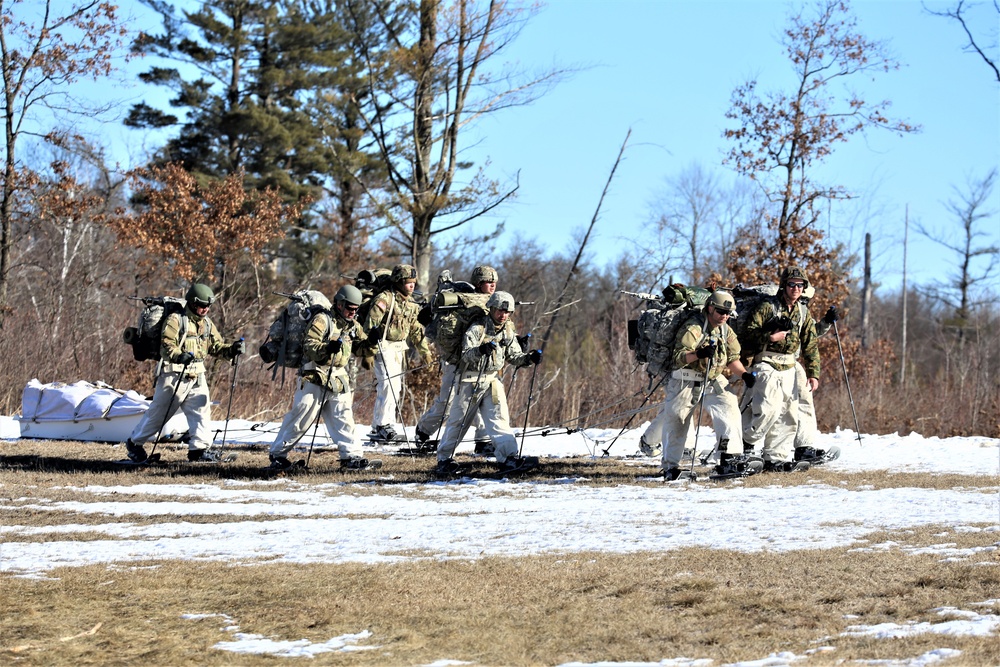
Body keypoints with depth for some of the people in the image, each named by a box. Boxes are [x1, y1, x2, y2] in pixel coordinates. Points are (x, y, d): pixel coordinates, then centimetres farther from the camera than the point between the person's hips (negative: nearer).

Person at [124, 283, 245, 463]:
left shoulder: (207, 324, 12)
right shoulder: (175, 320, -11)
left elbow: (217, 347, 12)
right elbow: (166, 346, -20)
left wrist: (232, 349, -8)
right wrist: (178, 356, -39)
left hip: (197, 376, 6)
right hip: (174, 375, -6)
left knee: (201, 409, -6)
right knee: (159, 412, 3)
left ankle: (199, 448, -2)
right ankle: (134, 442, 19)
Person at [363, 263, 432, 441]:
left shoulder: (411, 303, 12)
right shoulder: (385, 298, -14)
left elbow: (416, 329, 21)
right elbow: (371, 321, -20)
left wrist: (425, 351, 20)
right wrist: (369, 351, -26)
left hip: (400, 347, 8)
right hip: (383, 346, -8)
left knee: (396, 386, 9)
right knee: (388, 384, -16)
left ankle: (378, 426, 17)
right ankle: (382, 425, -11)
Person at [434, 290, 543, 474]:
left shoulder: (508, 332, 7)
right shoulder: (477, 328, -13)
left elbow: (514, 356, 11)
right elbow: (466, 354, -23)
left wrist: (529, 358, -9)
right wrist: (480, 350, -44)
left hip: (492, 380, 5)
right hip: (470, 379, -5)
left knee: (499, 418, -7)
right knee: (459, 420, 2)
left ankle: (508, 458, -15)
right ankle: (444, 458, 14)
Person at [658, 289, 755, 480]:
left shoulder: (726, 331, 7)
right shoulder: (693, 328, -15)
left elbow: (732, 358, 18)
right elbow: (678, 357, -23)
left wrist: (744, 374, 0)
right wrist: (698, 354, -41)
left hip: (714, 381, 5)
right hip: (686, 382, -5)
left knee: (729, 411, -17)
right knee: (676, 422, 3)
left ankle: (731, 459, -20)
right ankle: (670, 466, 18)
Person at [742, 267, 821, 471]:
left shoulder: (803, 312, 12)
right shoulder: (767, 306, -5)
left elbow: (811, 345, 10)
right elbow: (750, 331, -7)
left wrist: (813, 373, 3)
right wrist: (770, 337, -21)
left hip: (789, 370, 6)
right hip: (767, 367, -6)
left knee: (788, 416, 5)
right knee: (770, 408, -22)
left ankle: (778, 458, 10)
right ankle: (748, 444, -6)